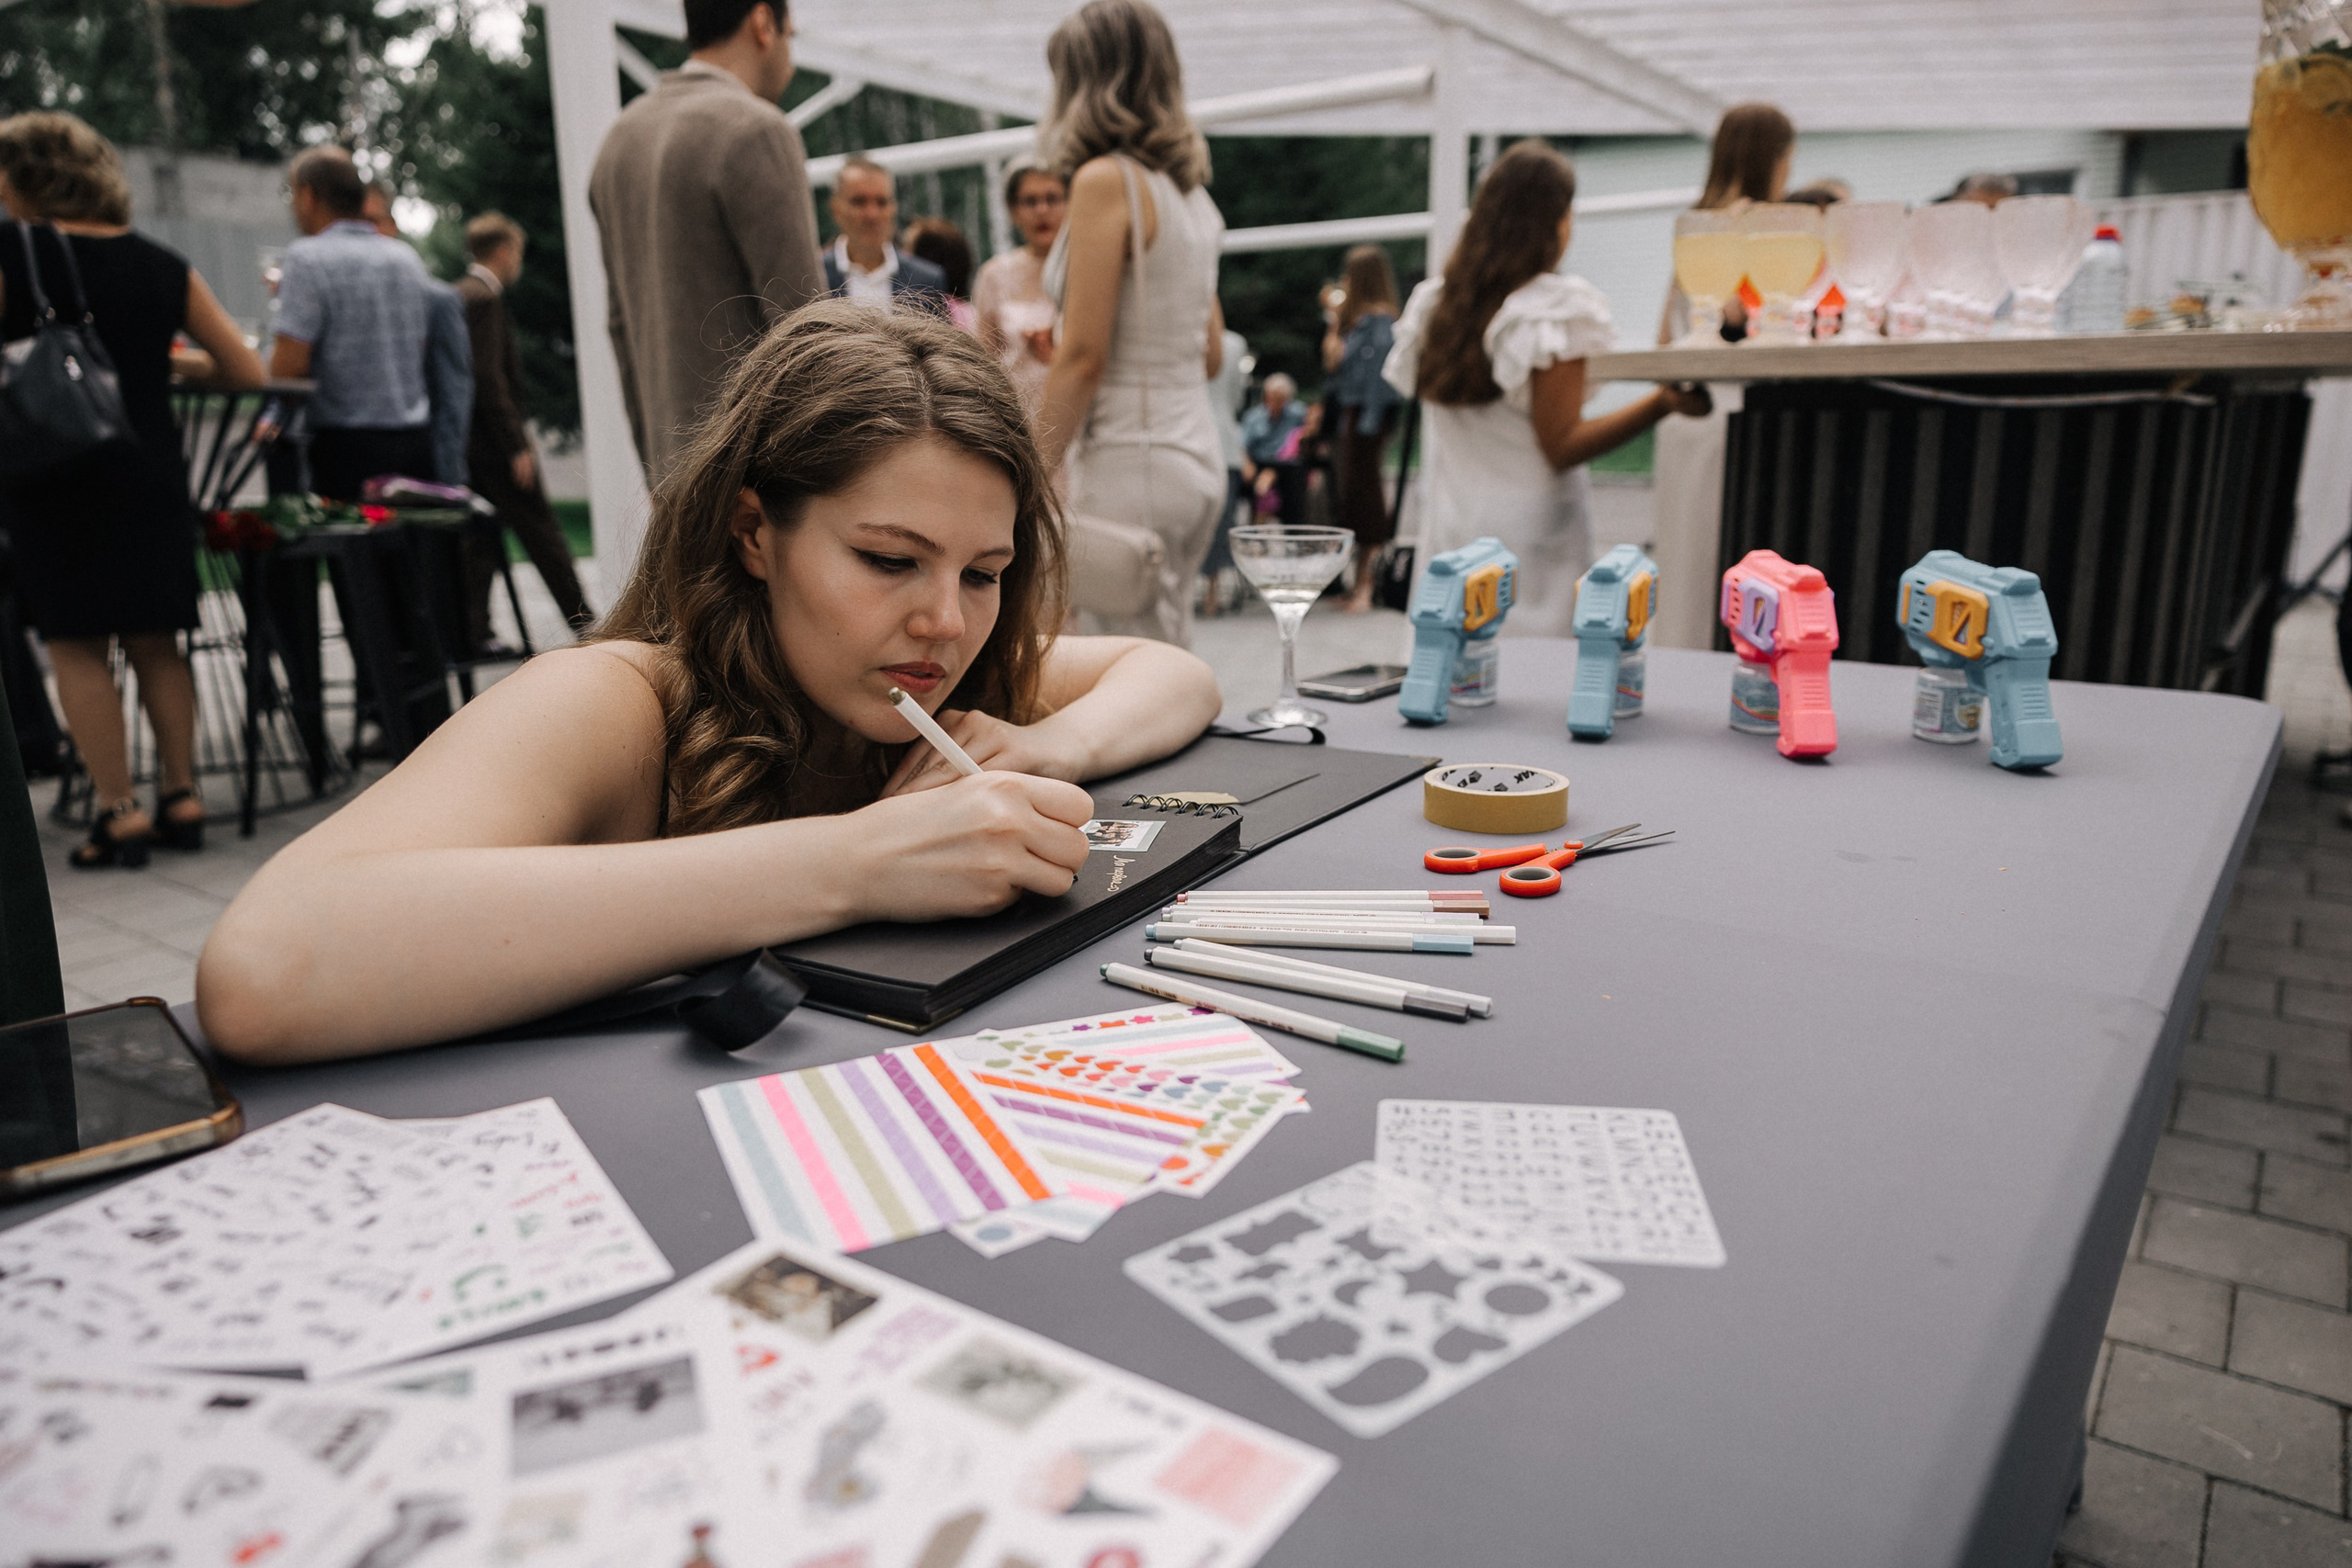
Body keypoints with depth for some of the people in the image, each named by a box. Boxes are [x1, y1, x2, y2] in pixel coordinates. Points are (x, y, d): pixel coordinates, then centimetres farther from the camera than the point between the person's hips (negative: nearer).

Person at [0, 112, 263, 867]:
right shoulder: (163, 267, 5)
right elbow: (247, 372, 7)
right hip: (150, 473, 4)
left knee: (77, 646, 3)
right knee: (155, 642, 12)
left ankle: (119, 811, 2)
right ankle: (181, 797, 14)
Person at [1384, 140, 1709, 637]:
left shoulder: (1433, 303, 8)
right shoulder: (1559, 311, -10)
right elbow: (1562, 446, -14)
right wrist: (1663, 402, -20)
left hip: (1450, 532, 6)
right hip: (1528, 535, -6)